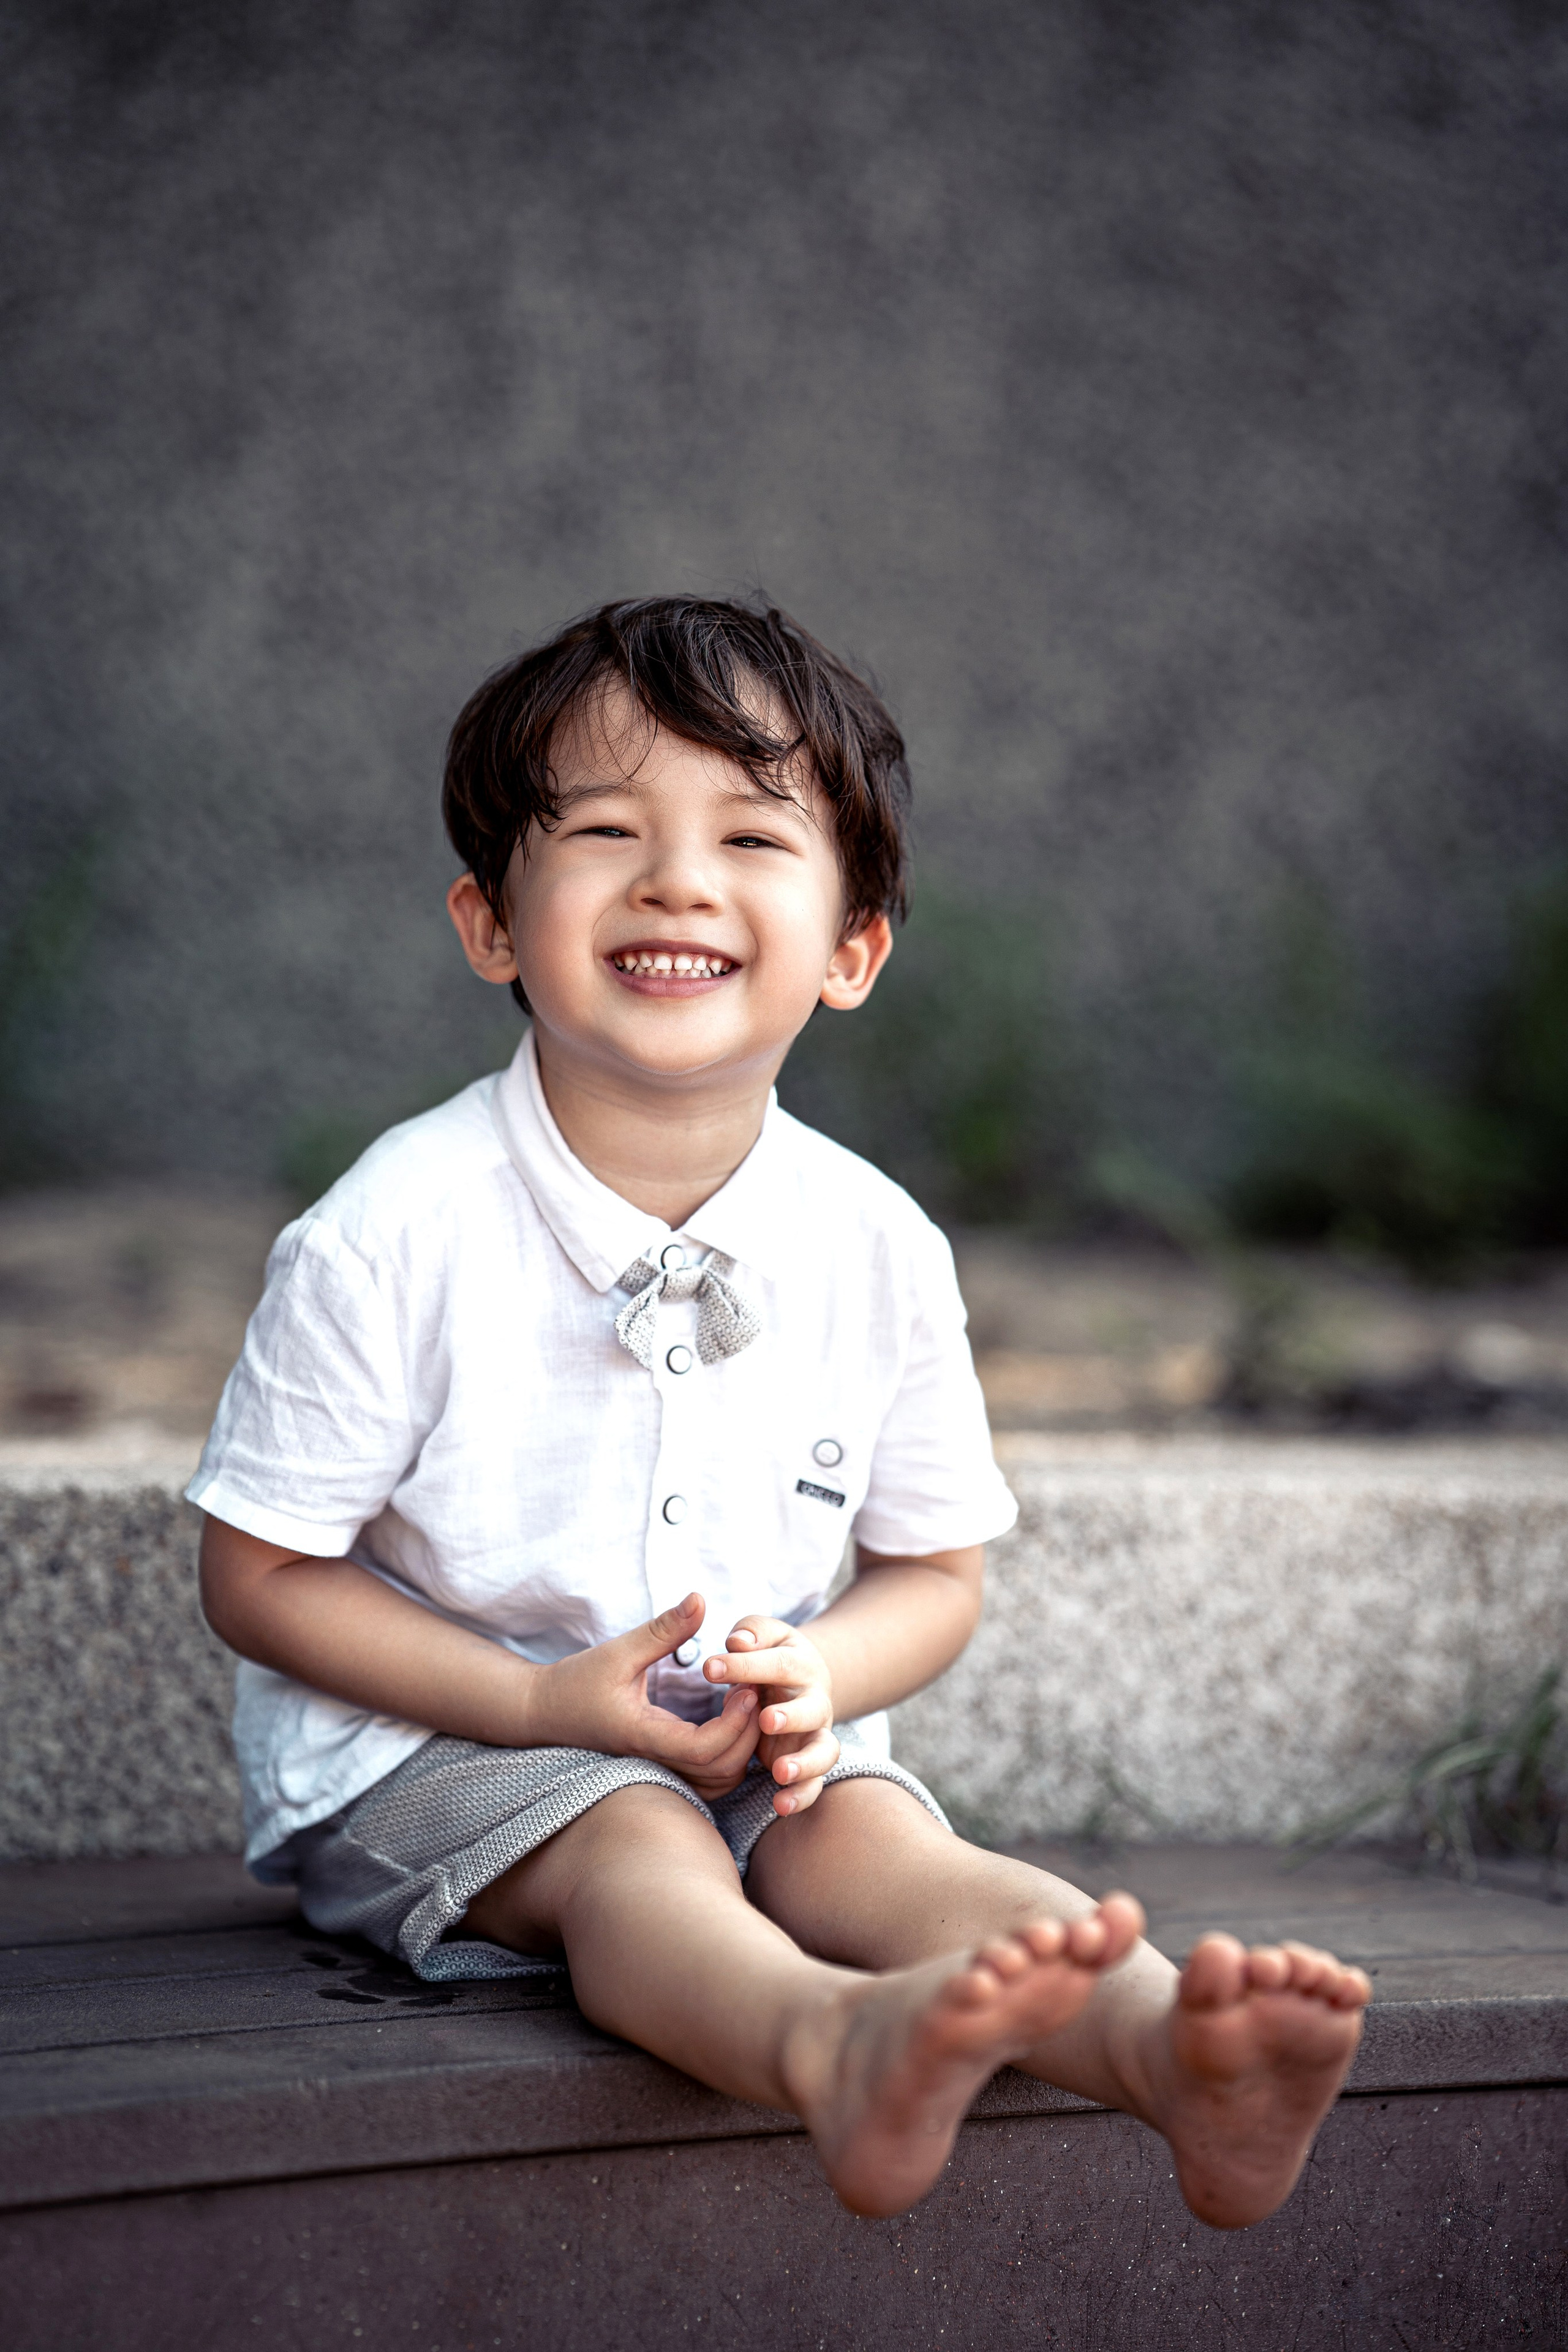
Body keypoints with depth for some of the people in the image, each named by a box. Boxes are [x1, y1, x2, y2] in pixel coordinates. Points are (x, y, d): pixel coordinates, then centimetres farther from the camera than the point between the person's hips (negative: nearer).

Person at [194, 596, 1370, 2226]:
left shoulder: (878, 1249, -3)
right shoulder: (394, 1234, -15)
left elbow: (936, 1573, 10)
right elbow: (258, 1579, -8)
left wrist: (816, 1677, -14)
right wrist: (548, 1700, -18)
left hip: (753, 1743, 4)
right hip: (426, 1732, -3)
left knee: (878, 1843, -26)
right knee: (635, 1851, -33)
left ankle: (1179, 2051, -52)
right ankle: (837, 2048, -64)